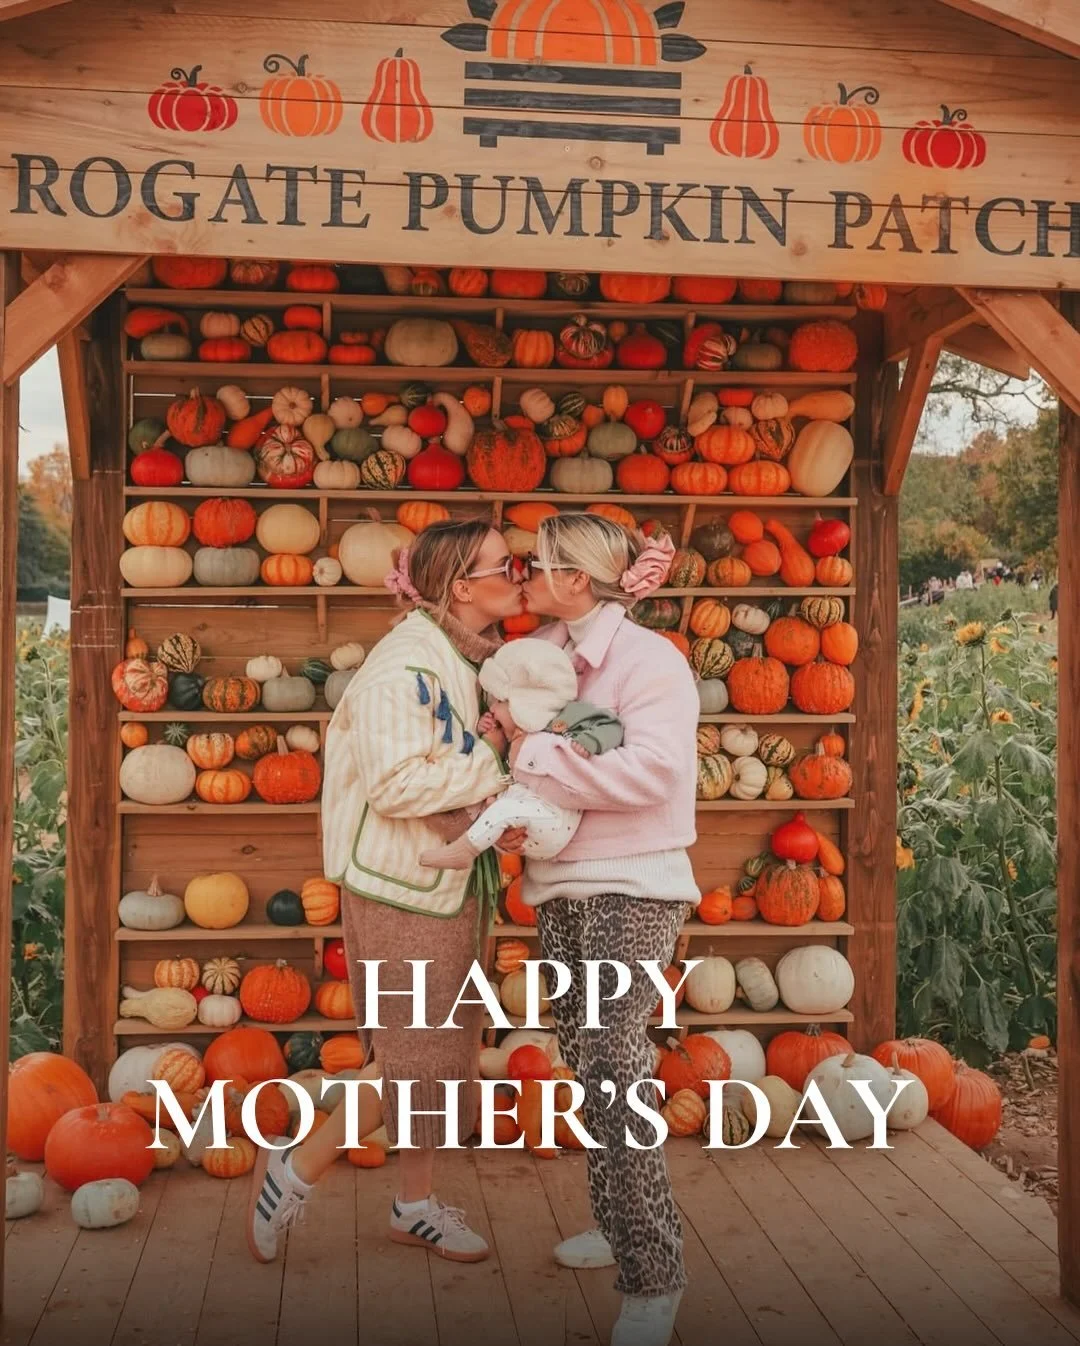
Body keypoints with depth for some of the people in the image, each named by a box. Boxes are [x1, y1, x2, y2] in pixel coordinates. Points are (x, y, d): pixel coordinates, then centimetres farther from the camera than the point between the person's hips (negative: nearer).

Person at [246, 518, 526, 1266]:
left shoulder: (486, 659, 6)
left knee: (439, 1059, 17)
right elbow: (397, 785, -29)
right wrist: (490, 761, -20)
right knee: (419, 1067, -1)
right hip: (401, 890, -8)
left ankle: (416, 1204, 33)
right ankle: (294, 1171, 18)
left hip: (456, 887, 8)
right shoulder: (403, 665, -21)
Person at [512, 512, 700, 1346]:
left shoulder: (648, 659, -12)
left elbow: (651, 770, -25)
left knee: (614, 1070, -13)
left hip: (632, 889, -7)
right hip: (561, 888, 7)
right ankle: (618, 1223, 31)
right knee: (587, 1064, 14)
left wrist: (531, 752, -20)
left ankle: (653, 1277, -5)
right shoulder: (541, 655, 8)